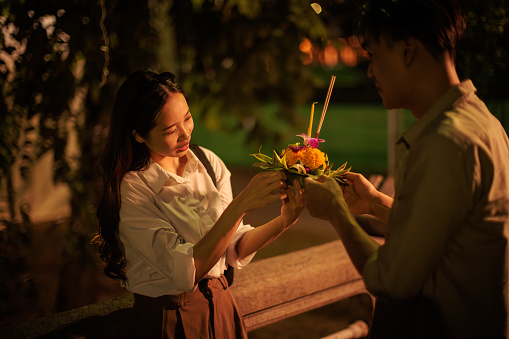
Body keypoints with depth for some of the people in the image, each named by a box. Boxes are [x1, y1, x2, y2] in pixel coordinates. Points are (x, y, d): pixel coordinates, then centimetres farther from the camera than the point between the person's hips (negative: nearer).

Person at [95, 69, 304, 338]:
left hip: (220, 306, 5)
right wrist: (240, 205, -32)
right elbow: (186, 270, -27)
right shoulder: (131, 189, -20)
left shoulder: (208, 163, -4)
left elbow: (235, 249, -3)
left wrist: (283, 221, -19)